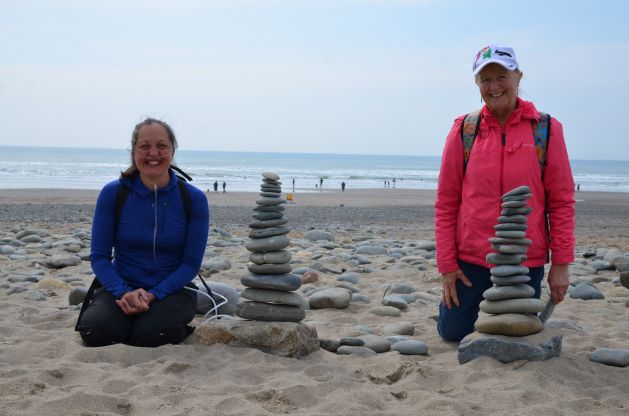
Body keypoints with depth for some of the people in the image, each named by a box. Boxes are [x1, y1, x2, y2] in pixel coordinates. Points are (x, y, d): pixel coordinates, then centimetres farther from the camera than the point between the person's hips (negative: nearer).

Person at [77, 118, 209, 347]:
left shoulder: (194, 199, -6)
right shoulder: (112, 193, -4)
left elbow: (191, 262, -5)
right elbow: (99, 256, -3)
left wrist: (152, 295, -20)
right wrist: (124, 292, -21)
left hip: (172, 289, -1)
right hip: (122, 287, 1)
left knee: (149, 335, -31)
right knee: (95, 331, -29)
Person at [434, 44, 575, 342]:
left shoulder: (546, 130, -3)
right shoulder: (463, 130, -2)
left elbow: (562, 201, -2)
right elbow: (446, 203, 0)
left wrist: (560, 263, -5)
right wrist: (447, 264, -3)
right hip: (470, 260, 0)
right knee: (453, 333, 8)